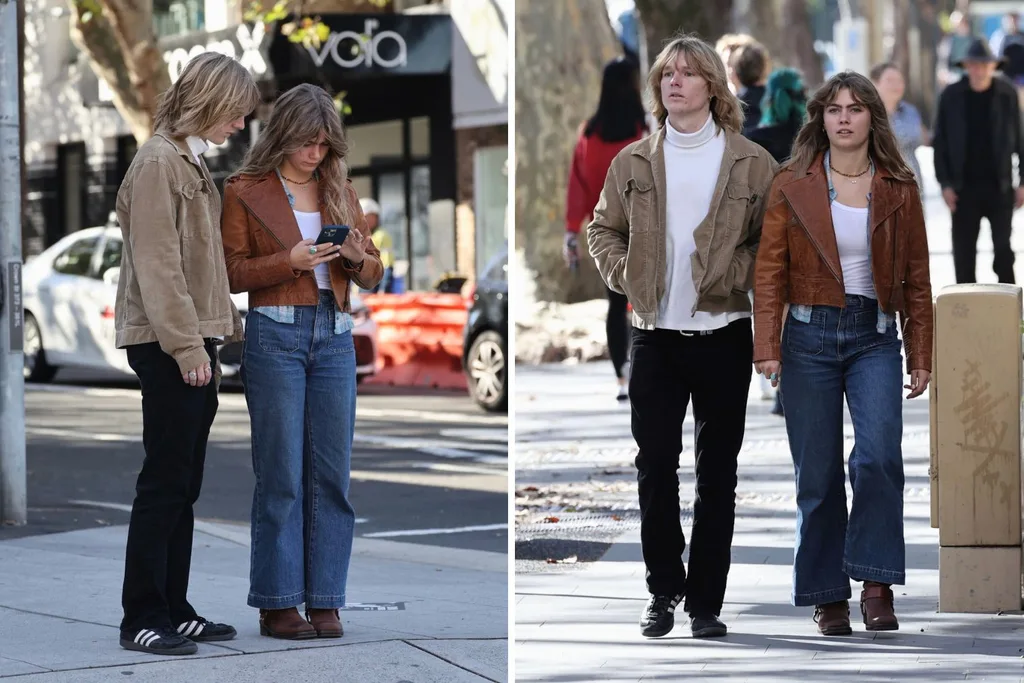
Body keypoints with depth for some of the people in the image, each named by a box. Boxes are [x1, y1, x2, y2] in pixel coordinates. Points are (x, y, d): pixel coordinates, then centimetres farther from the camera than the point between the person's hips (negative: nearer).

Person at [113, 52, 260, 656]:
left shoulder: (191, 162, 17)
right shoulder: (160, 162, -12)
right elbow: (157, 264, -18)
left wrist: (221, 331, 18)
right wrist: (186, 345, -21)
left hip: (194, 343, 9)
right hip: (168, 348, -9)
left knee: (183, 488, 11)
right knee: (165, 482, -7)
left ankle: (174, 611, 15)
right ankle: (142, 621, -4)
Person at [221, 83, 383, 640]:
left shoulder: (340, 191, 14)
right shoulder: (245, 191, 2)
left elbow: (373, 274, 15)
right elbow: (232, 273, -3)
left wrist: (356, 256, -7)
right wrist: (290, 262, -16)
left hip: (334, 337, 4)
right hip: (275, 336, -4)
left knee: (332, 474, 2)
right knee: (281, 475, -4)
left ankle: (325, 600, 8)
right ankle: (277, 602, 2)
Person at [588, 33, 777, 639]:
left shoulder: (752, 163, -1)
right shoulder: (634, 163, 6)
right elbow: (603, 229, 15)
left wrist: (738, 272, -13)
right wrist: (623, 274, -1)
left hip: (724, 334, -2)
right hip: (656, 336, 2)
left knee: (718, 473, 4)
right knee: (656, 469, 3)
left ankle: (707, 601, 11)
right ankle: (664, 591, 15)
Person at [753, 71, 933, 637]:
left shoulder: (898, 190, 5)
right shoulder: (792, 186, 2)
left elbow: (916, 278, 7)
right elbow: (770, 271, 0)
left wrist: (920, 357, 4)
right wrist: (766, 348, -9)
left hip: (874, 338, 0)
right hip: (810, 336, 0)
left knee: (878, 456, -20)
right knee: (818, 474, 2)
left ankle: (876, 584, -10)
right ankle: (827, 596, 11)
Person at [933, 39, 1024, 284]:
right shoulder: (951, 96, -1)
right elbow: (941, 143, 2)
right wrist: (945, 183, -4)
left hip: (1000, 186, -1)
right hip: (965, 187, 1)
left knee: (1003, 248, 2)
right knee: (964, 250, 5)